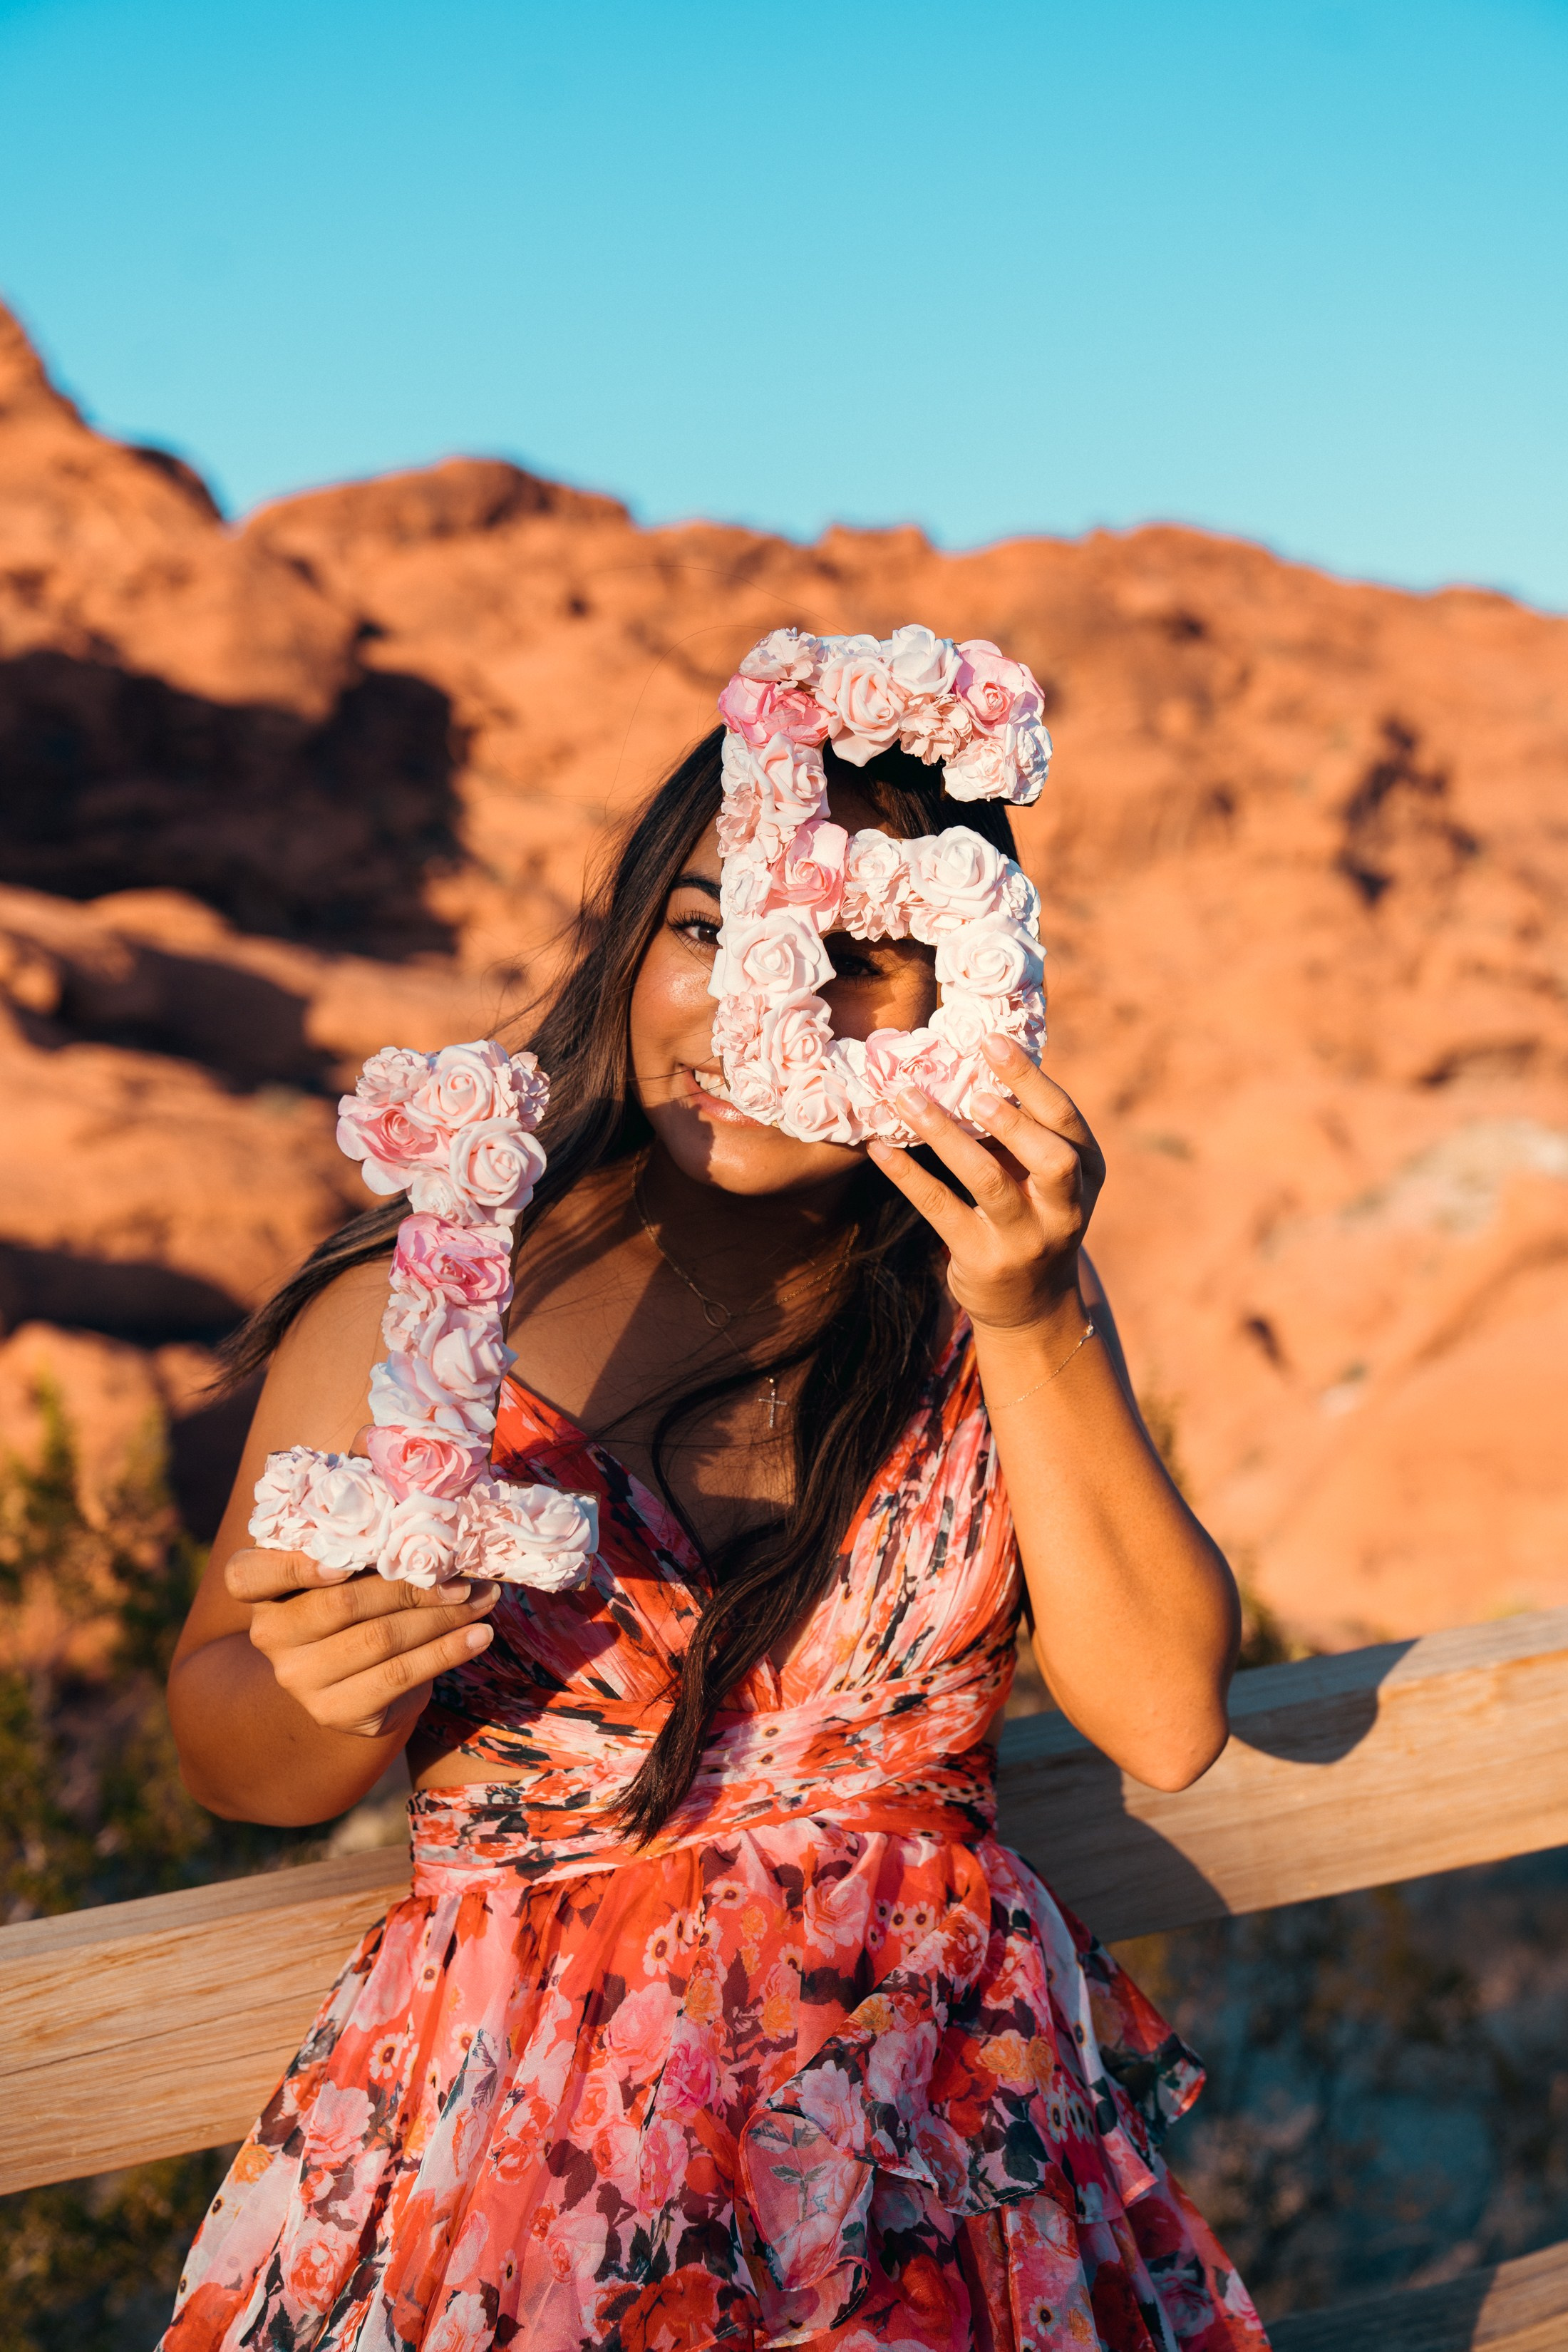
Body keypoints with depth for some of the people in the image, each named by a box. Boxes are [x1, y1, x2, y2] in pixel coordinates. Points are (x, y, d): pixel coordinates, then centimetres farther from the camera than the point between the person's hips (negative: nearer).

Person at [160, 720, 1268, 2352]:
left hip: (947, 2084, 2)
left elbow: (1165, 1723, -3)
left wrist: (1039, 1333, -13)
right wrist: (329, 1696, -17)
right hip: (522, 2106, -1)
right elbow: (226, 1752, 6)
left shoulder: (985, 1291, 7)